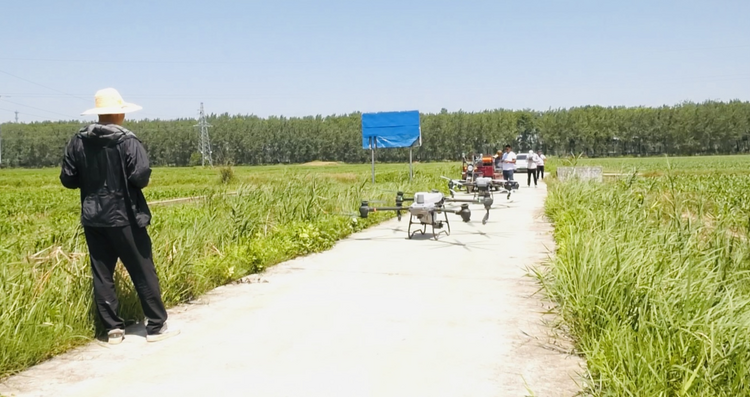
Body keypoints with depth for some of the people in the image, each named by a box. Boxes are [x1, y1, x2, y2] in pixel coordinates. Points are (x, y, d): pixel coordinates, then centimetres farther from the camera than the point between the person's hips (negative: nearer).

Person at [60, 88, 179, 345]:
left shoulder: (78, 141, 2)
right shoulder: (127, 141, -12)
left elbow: (68, 179, 5)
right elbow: (141, 176, -19)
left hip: (92, 218, 5)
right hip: (123, 217, -4)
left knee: (101, 274, 10)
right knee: (143, 272, 4)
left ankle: (113, 329, 13)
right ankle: (156, 326, 9)